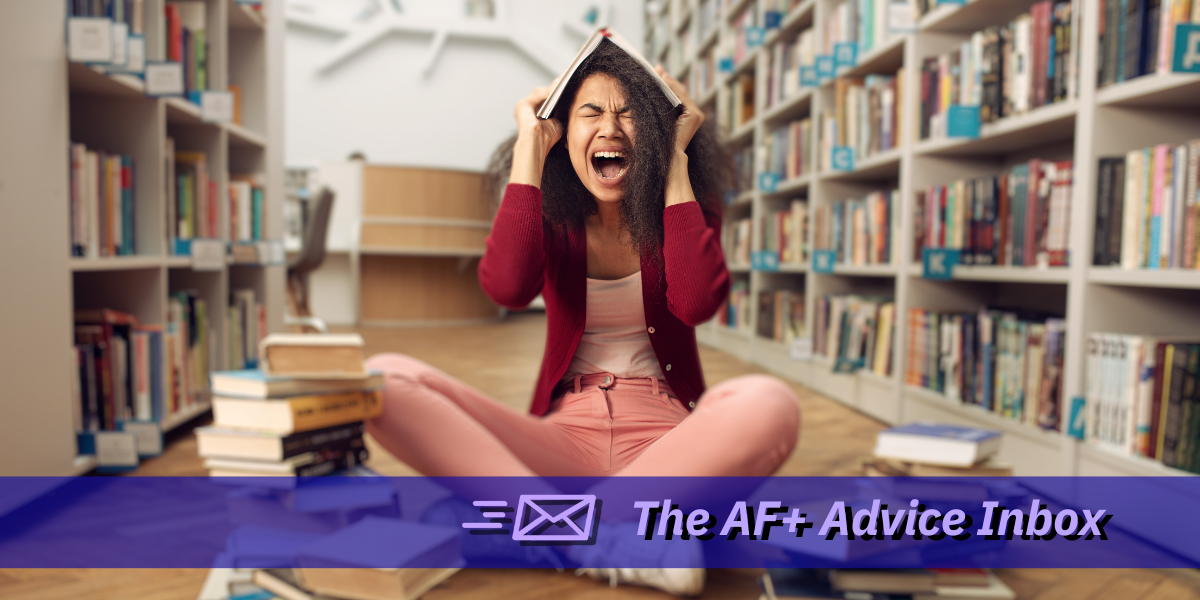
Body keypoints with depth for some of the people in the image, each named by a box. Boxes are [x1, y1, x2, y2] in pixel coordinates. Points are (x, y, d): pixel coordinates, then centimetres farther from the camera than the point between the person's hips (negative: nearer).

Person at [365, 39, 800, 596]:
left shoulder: (685, 212, 6)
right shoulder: (550, 217, 8)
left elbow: (697, 303, -17)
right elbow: (507, 287, -17)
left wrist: (676, 162, -8)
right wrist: (530, 147, -8)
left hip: (666, 436, -1)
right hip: (565, 433, 1)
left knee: (768, 404, -35)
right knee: (384, 379, -21)